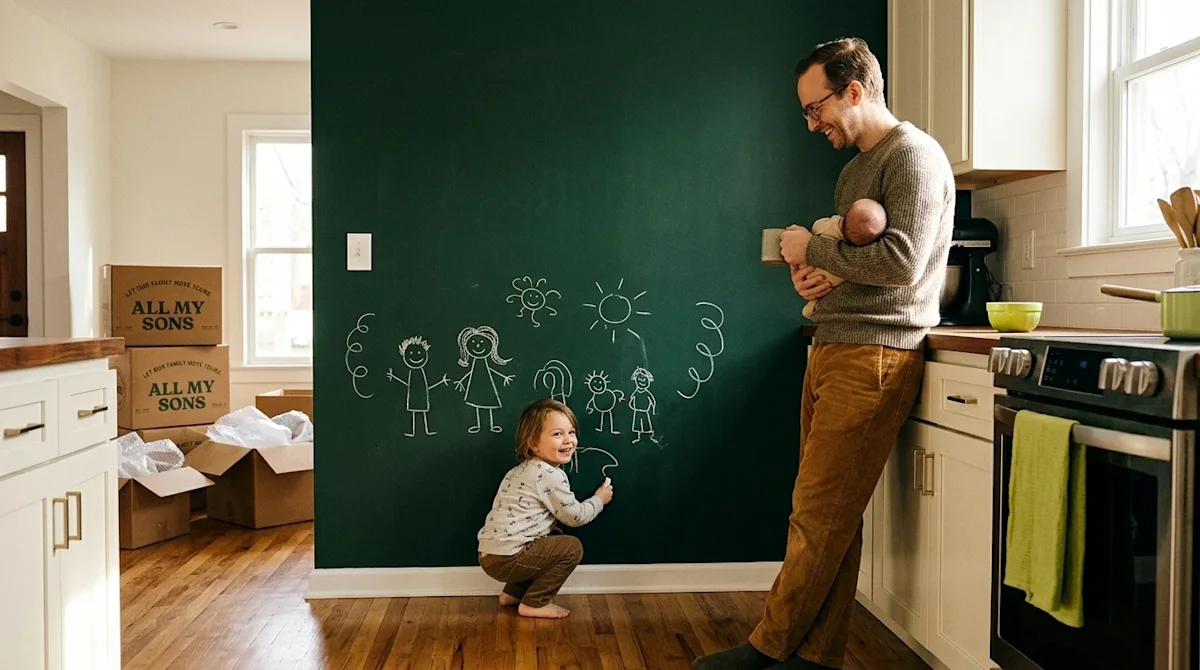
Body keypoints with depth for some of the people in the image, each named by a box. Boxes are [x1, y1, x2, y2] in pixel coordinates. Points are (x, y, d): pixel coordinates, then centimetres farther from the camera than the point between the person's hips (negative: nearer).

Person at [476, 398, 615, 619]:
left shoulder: (525, 469, 14)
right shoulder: (550, 476, -15)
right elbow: (575, 517, -6)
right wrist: (599, 499, 9)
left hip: (490, 553, 9)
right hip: (505, 559, -9)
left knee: (556, 539, 26)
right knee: (572, 547, -3)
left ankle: (514, 593, 25)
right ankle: (533, 604, 2)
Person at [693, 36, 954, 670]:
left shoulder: (914, 156, -6)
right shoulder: (855, 169, 22)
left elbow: (901, 262, -19)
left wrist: (811, 249, -8)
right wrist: (813, 277, 5)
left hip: (874, 357, -9)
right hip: (832, 350, 9)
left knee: (819, 516, -4)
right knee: (827, 516, 9)